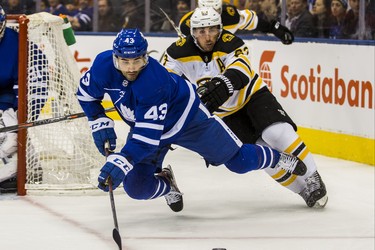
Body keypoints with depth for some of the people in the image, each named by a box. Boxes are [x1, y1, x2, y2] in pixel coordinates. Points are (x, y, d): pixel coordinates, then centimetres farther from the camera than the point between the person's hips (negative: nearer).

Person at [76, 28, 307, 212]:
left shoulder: (154, 82, -41)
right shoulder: (104, 65, -24)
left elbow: (148, 136, -43)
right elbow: (86, 93, -1)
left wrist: (121, 162, -52)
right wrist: (100, 124, -10)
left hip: (186, 117, -5)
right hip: (142, 123, 5)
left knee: (239, 160, -2)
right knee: (136, 187, -8)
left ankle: (280, 159, 29)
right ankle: (166, 185, 27)